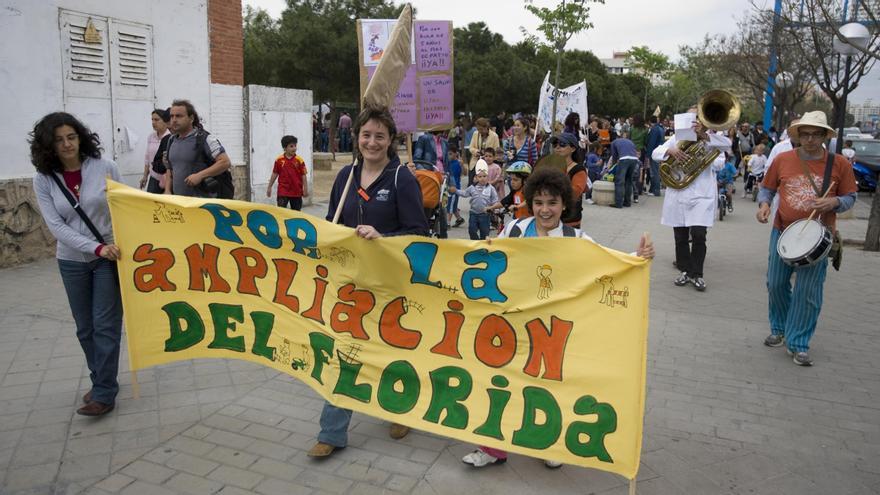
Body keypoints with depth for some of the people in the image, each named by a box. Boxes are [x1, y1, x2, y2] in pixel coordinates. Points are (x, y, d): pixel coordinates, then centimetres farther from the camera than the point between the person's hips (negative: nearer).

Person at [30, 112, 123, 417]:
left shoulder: (105, 168, -9)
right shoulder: (43, 180, -4)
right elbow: (56, 226, -11)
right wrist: (96, 248, -23)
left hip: (110, 257, -3)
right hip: (72, 261, 3)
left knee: (105, 325, -2)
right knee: (85, 328, 13)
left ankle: (104, 394, 5)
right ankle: (101, 380, 30)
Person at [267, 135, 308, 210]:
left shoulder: (299, 160, -5)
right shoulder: (279, 160, -2)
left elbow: (303, 176, -3)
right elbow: (274, 174, 7)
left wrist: (305, 189, -6)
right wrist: (269, 187, 9)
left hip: (296, 192, 0)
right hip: (283, 191, 0)